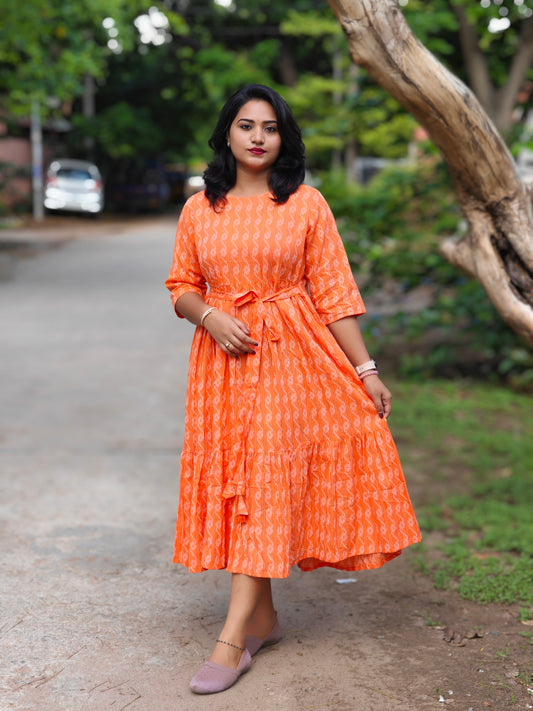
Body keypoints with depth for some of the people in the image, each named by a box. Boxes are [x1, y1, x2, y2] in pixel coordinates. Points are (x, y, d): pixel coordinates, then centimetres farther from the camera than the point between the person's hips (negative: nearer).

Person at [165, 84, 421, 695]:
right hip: (223, 358, 3)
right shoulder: (199, 209, 7)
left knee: (268, 484, -9)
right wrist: (210, 315, -11)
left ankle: (232, 639, -8)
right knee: (230, 483, 5)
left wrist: (366, 369, -4)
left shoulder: (306, 204, 1)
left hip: (291, 356, -3)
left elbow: (334, 291, 0)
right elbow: (181, 288, 11)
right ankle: (262, 618, 21)